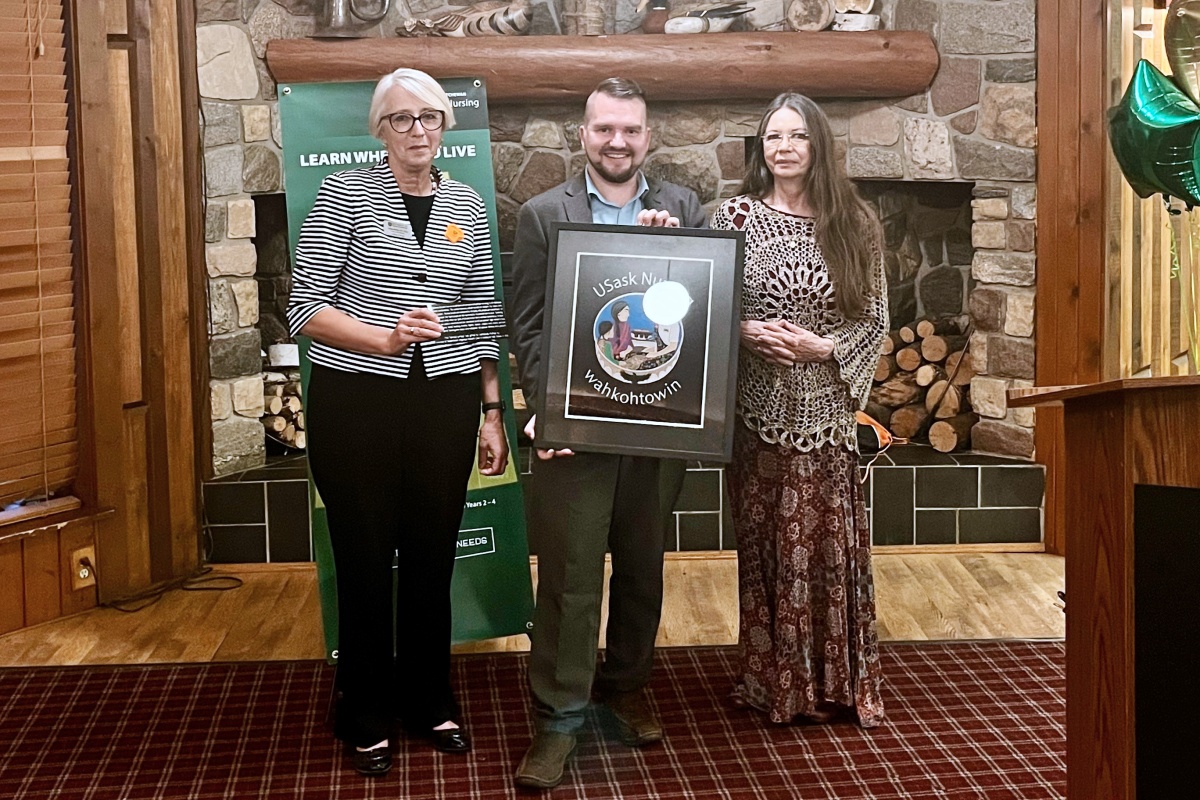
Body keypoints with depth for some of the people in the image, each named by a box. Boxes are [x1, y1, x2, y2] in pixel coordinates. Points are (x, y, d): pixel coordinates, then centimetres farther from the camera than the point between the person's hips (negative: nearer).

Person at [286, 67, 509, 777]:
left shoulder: (468, 205, 9)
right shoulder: (345, 194, -3)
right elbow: (306, 307, -7)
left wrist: (493, 411, 9)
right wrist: (387, 339, -21)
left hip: (446, 403, 3)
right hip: (357, 402, -3)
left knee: (432, 556, 11)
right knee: (365, 560, 6)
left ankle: (430, 700, 30)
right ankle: (367, 717, 23)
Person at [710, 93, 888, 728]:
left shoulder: (853, 224, 5)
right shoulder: (736, 215, 2)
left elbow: (875, 317, 5)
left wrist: (824, 348, -10)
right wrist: (746, 332, -14)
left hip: (827, 409, 1)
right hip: (759, 407, -1)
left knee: (830, 541, 2)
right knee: (763, 543, 3)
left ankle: (837, 680, 15)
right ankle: (772, 678, 16)